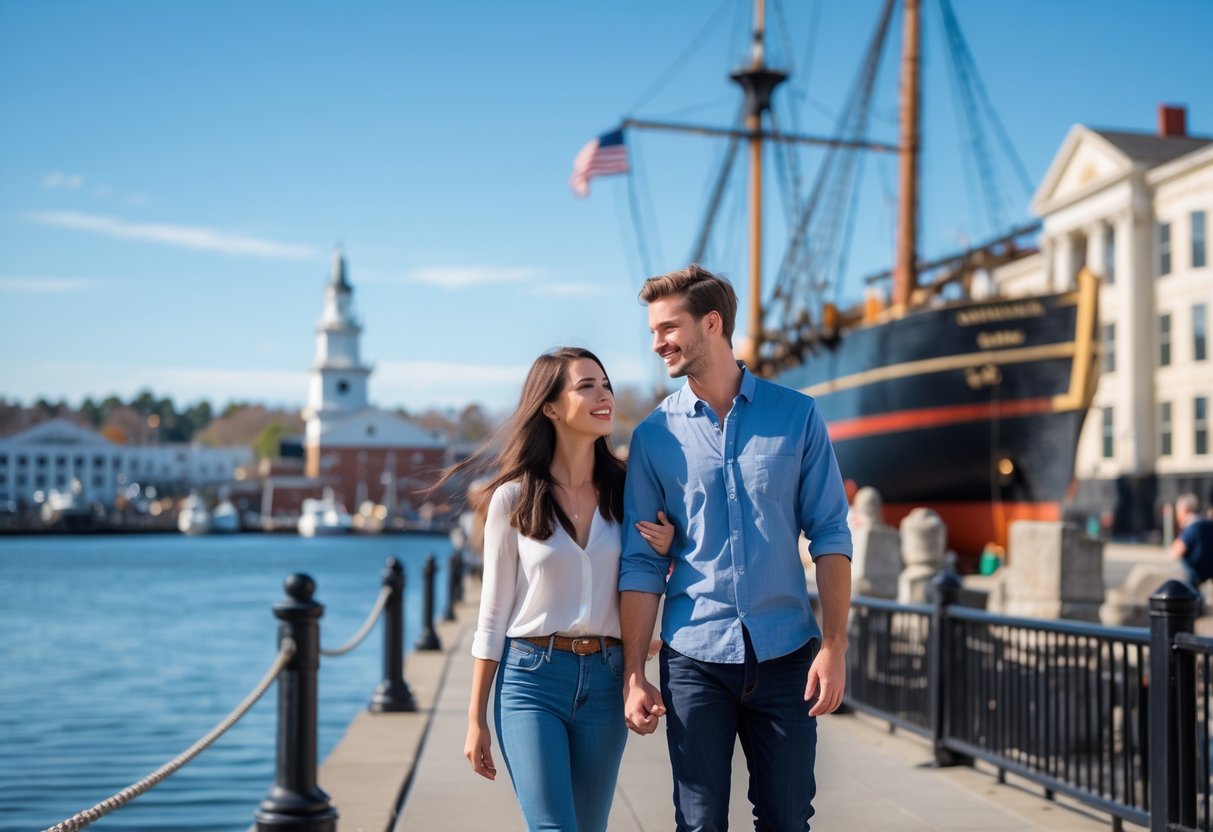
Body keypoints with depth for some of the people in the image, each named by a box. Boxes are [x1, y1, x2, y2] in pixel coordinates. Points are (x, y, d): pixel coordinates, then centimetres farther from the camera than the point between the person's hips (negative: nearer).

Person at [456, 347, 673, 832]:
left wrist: (662, 556, -7)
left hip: (606, 680, 3)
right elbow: (493, 613, 1)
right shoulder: (513, 499, -3)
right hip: (531, 680, -3)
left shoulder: (624, 494, 5)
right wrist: (476, 719, 1)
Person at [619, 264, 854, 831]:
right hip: (694, 658, 0)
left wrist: (834, 646, -8)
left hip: (785, 655, 0)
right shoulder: (654, 435, 2)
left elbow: (830, 534, 0)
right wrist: (633, 675, -3)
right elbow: (641, 564, 2)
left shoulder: (796, 416, 1)